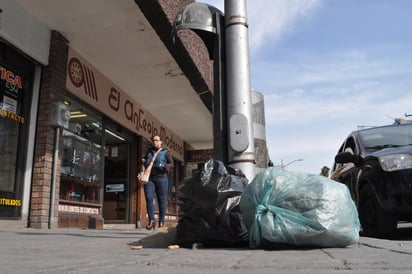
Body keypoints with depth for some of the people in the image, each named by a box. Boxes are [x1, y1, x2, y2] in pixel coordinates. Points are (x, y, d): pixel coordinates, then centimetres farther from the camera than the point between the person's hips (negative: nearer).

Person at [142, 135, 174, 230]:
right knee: (149, 198, -11)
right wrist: (143, 162, 12)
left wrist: (164, 166, -19)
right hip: (149, 178, 3)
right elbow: (145, 161, 36)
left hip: (161, 178, -3)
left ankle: (161, 221, 6)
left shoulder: (165, 152, 9)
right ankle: (151, 220, -9)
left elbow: (171, 164, 0)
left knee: (162, 200, -1)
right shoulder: (149, 151, 22)